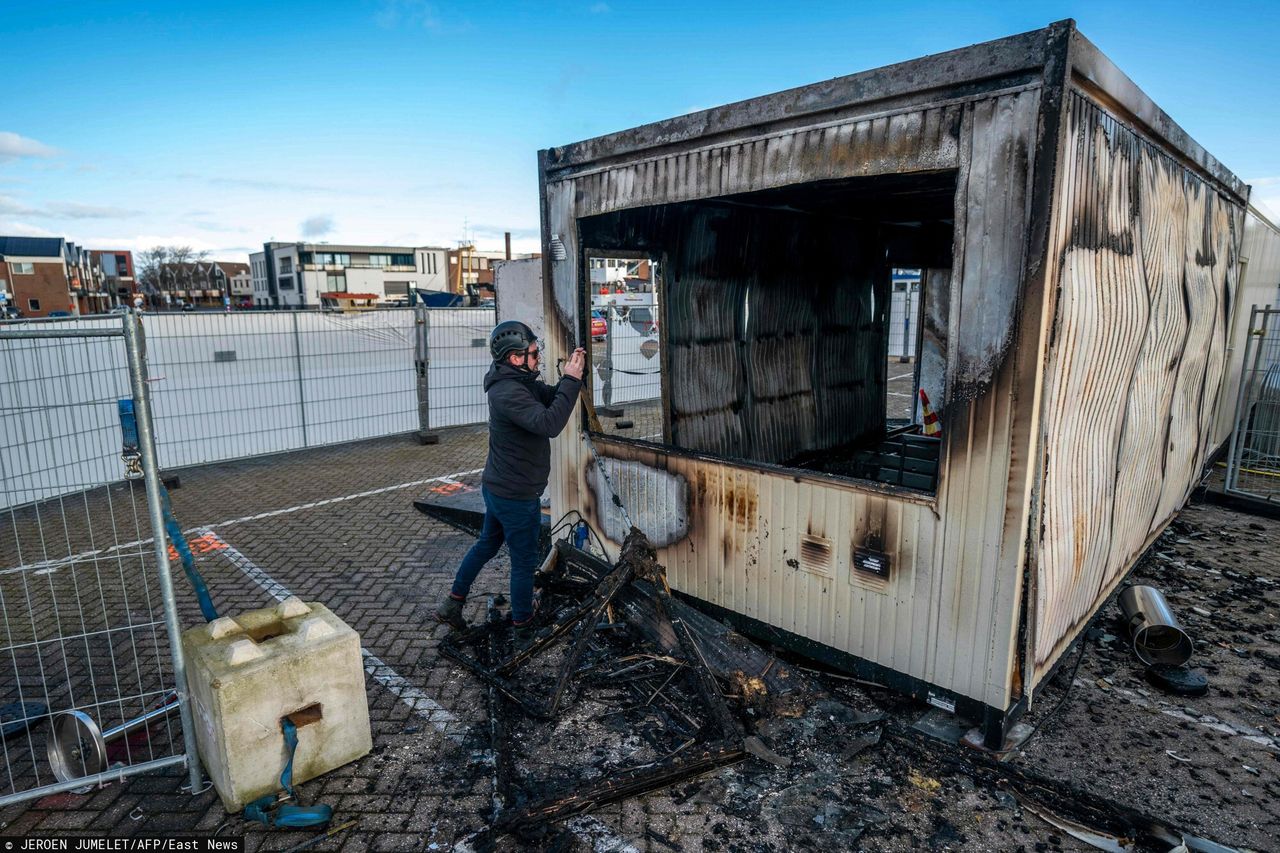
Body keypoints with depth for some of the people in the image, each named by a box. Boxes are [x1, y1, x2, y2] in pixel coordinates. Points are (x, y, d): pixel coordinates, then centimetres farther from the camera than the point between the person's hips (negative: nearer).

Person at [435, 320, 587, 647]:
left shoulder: (522, 383, 5)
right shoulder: (509, 393, -27)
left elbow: (552, 398, 7)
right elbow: (550, 423, -37)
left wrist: (569, 377, -10)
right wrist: (572, 380, -31)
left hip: (497, 488, 10)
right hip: (517, 496, -10)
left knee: (486, 544, 25)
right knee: (524, 562, 6)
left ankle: (452, 604, 38)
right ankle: (523, 633, 22)